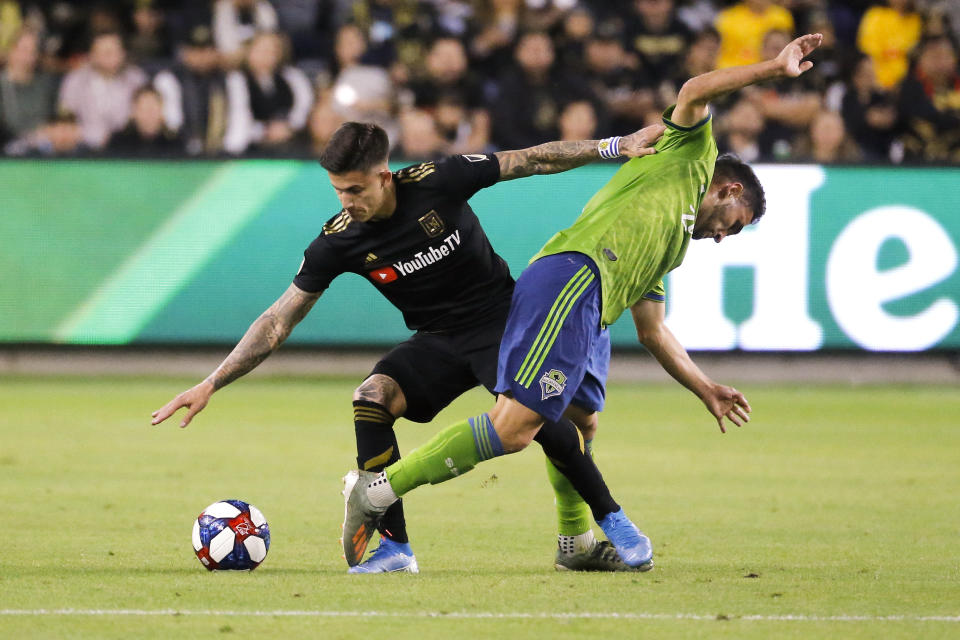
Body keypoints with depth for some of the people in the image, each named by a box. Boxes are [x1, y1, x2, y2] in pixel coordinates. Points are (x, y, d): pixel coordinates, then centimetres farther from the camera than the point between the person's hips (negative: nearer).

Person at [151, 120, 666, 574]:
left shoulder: (439, 181, -19)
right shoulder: (338, 241, -13)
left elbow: (532, 160, -7)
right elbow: (279, 321, -8)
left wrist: (617, 146, -5)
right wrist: (211, 384, -13)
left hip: (501, 320, -2)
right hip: (437, 342, 3)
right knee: (370, 398, -25)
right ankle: (393, 547, -18)